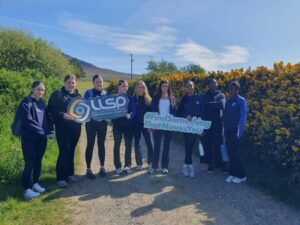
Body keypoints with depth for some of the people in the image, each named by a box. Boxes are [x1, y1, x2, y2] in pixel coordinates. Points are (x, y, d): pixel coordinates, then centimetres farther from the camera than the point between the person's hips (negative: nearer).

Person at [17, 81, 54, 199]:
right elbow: (28, 121, -19)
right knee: (29, 163, -1)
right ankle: (26, 189, 11)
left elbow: (48, 118, 10)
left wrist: (50, 132, -5)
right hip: (29, 138, -6)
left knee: (38, 161, 14)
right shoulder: (26, 103, -10)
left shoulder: (42, 103, 10)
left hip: (42, 138, 6)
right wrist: (42, 132, -18)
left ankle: (36, 184, 29)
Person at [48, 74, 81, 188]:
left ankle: (70, 174, 24)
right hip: (62, 127, -5)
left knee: (71, 151, 12)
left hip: (75, 127, 5)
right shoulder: (57, 94, -1)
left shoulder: (78, 95, 15)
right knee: (64, 151, -7)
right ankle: (60, 178, 4)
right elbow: (51, 109, -8)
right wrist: (62, 115, -22)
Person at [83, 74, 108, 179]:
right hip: (91, 122, -3)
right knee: (90, 144, 1)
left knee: (101, 144, 9)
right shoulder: (88, 93, -2)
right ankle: (88, 169, 11)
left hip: (103, 122, 3)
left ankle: (102, 167, 19)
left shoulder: (105, 94, 8)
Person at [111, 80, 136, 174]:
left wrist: (130, 115, -23)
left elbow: (134, 110, -2)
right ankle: (118, 166, 13)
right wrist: (112, 121, -15)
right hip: (117, 124, -1)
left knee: (128, 145, 4)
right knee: (117, 145, 3)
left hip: (128, 124, 1)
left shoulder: (130, 98, 5)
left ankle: (127, 165, 16)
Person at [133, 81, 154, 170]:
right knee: (137, 143, 6)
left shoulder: (148, 99, 4)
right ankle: (139, 163, 17)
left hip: (145, 124, 0)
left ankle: (151, 162, 15)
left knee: (149, 142, -1)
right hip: (136, 124, 0)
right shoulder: (133, 99, 1)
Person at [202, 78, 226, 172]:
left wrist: (208, 104, -9)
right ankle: (210, 163, 12)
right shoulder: (205, 96, 15)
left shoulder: (221, 95, 9)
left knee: (217, 144, -6)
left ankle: (220, 164, 4)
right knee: (207, 144, 2)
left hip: (217, 123, -2)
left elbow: (221, 105, -11)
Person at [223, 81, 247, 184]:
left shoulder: (241, 101, -7)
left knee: (233, 152, -7)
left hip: (235, 130, -6)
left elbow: (243, 116, -11)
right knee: (230, 152, 8)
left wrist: (240, 132, -15)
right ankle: (232, 173, 19)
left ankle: (241, 175, 7)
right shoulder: (228, 101, 12)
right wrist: (224, 130, 10)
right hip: (228, 130, 6)